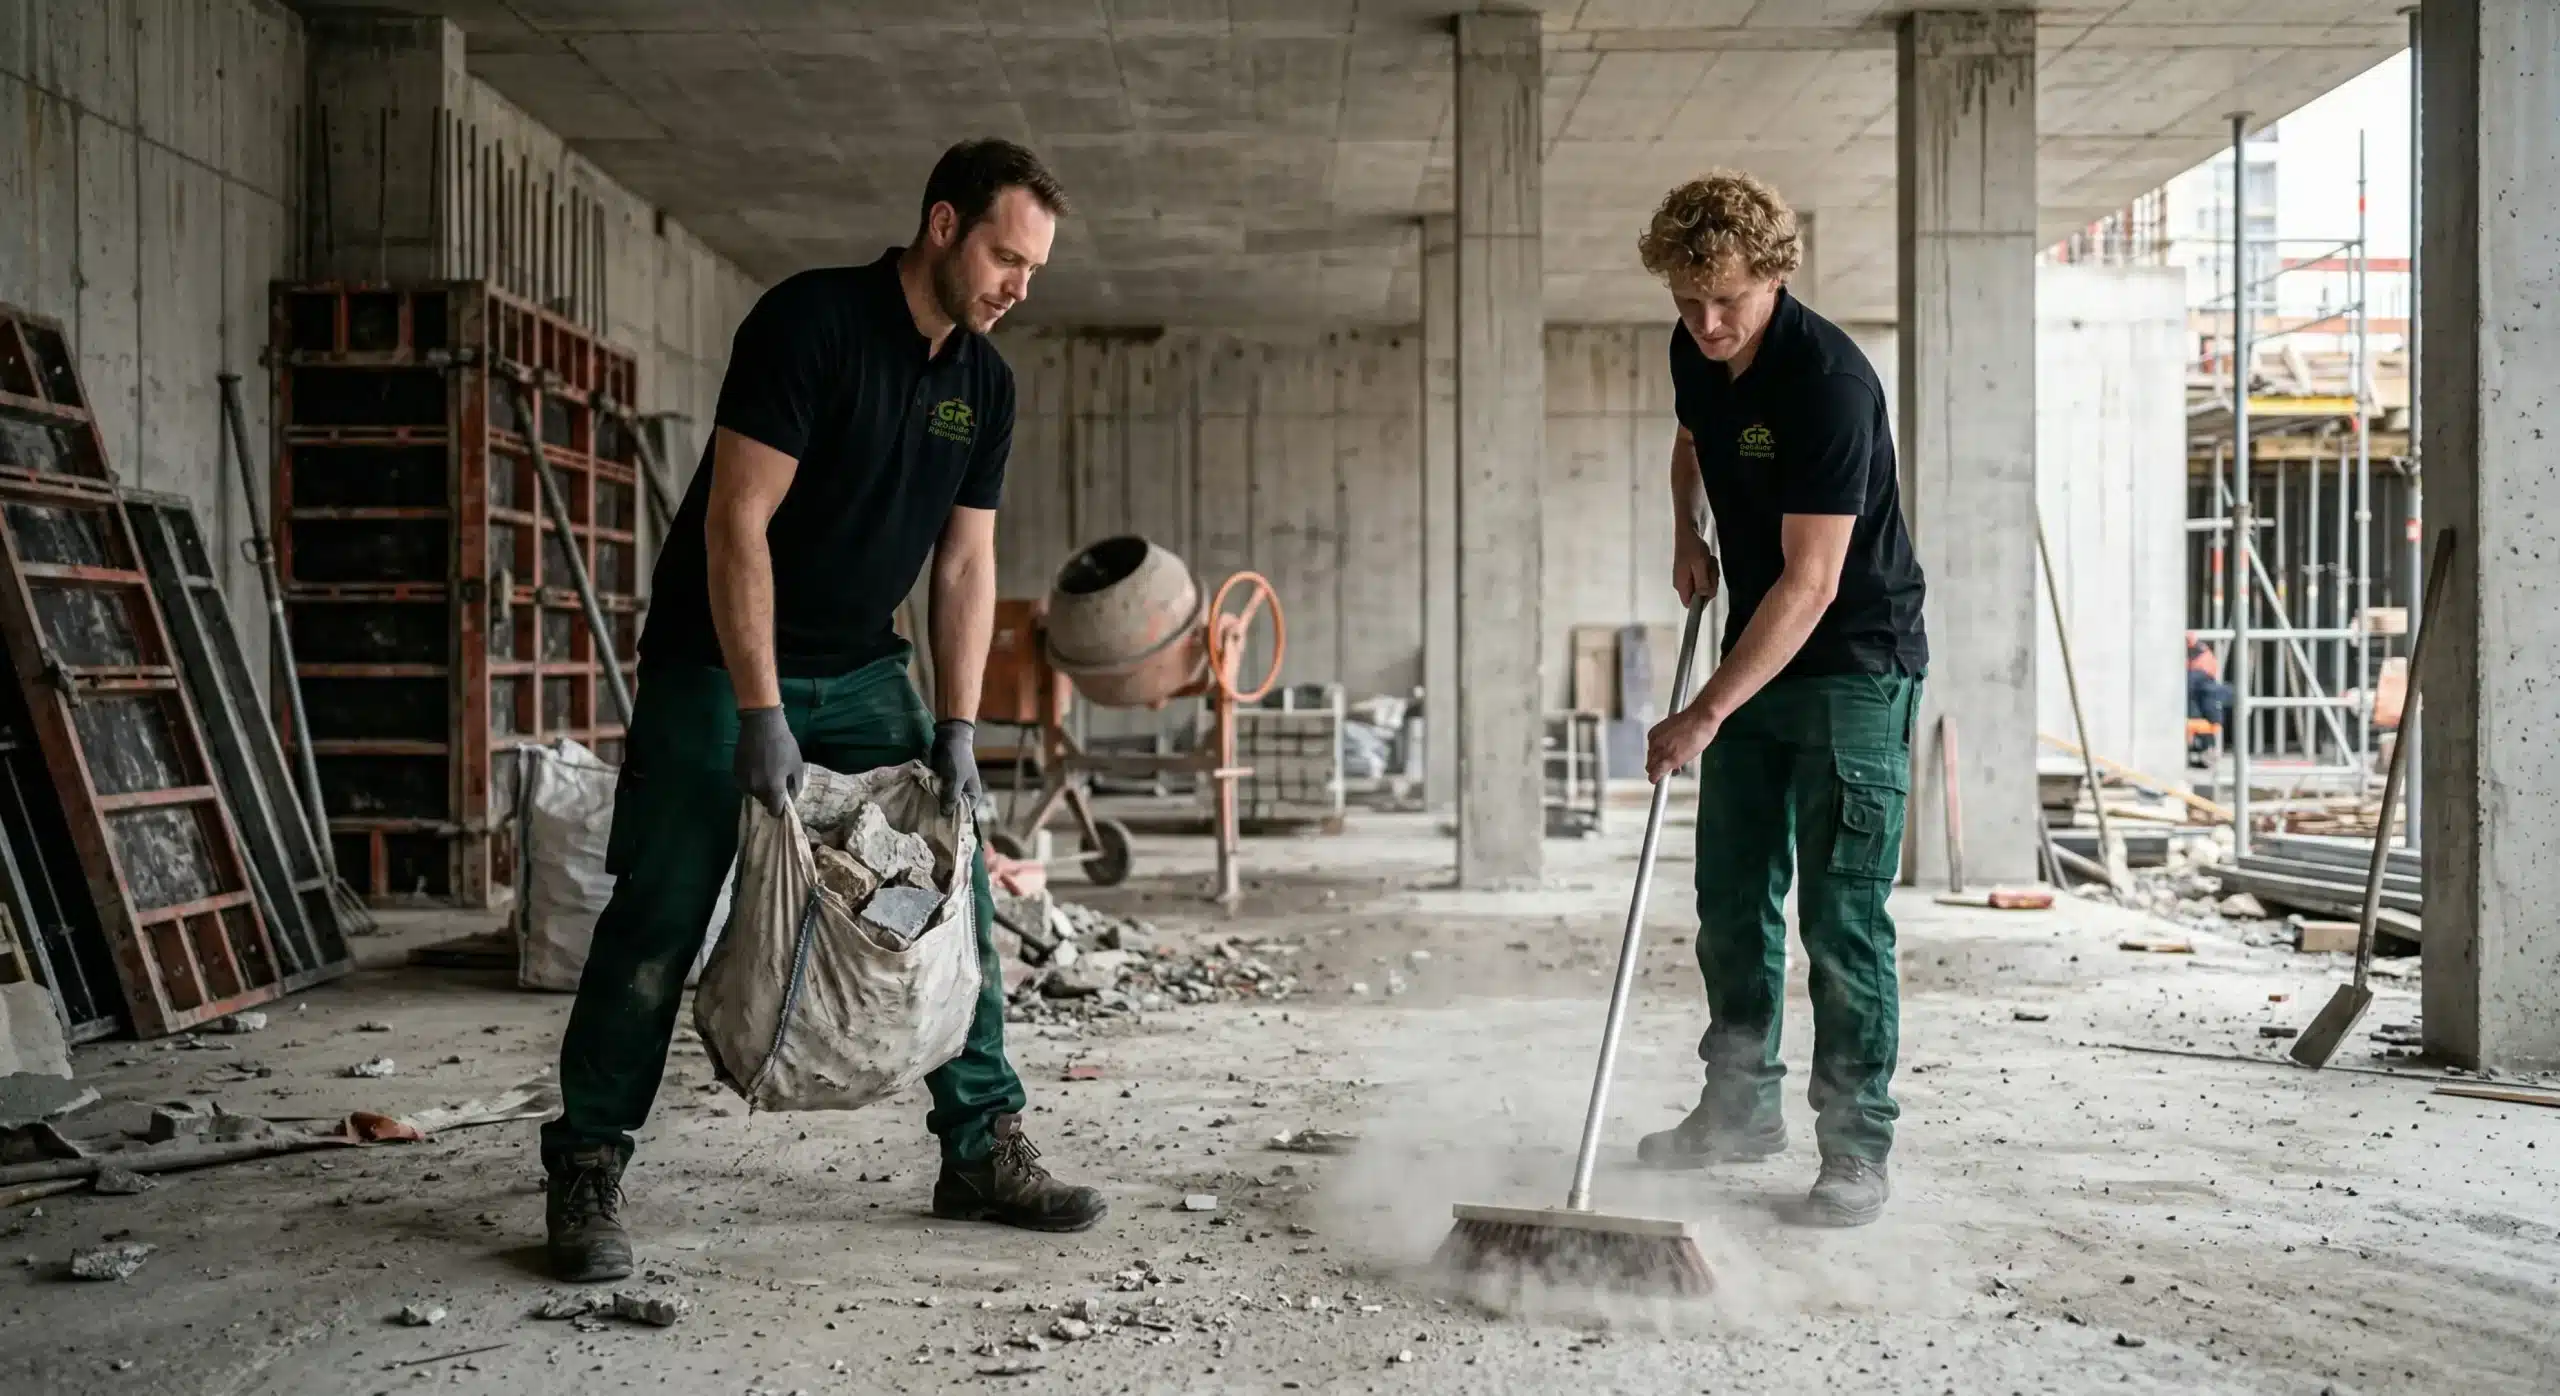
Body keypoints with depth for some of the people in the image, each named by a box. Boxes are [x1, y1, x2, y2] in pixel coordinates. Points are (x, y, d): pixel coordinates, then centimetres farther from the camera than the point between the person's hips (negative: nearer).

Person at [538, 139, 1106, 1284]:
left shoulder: (985, 384, 3)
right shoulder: (810, 320, -18)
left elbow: (966, 564, 4)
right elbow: (737, 521, -22)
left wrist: (958, 729, -4)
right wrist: (760, 716, -26)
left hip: (864, 672, 7)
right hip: (718, 663, -6)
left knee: (954, 894, 3)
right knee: (658, 921, -6)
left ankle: (983, 1153, 14)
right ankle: (585, 1179, 8)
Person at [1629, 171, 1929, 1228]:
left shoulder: (1827, 381, -25)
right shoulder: (1694, 351, 0)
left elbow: (1811, 582, -29)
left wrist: (1706, 714, -31)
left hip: (1855, 666, -8)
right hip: (1757, 659, 8)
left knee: (1841, 916, -7)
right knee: (1731, 895, 13)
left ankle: (1856, 1152, 2)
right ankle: (1741, 1106, 27)